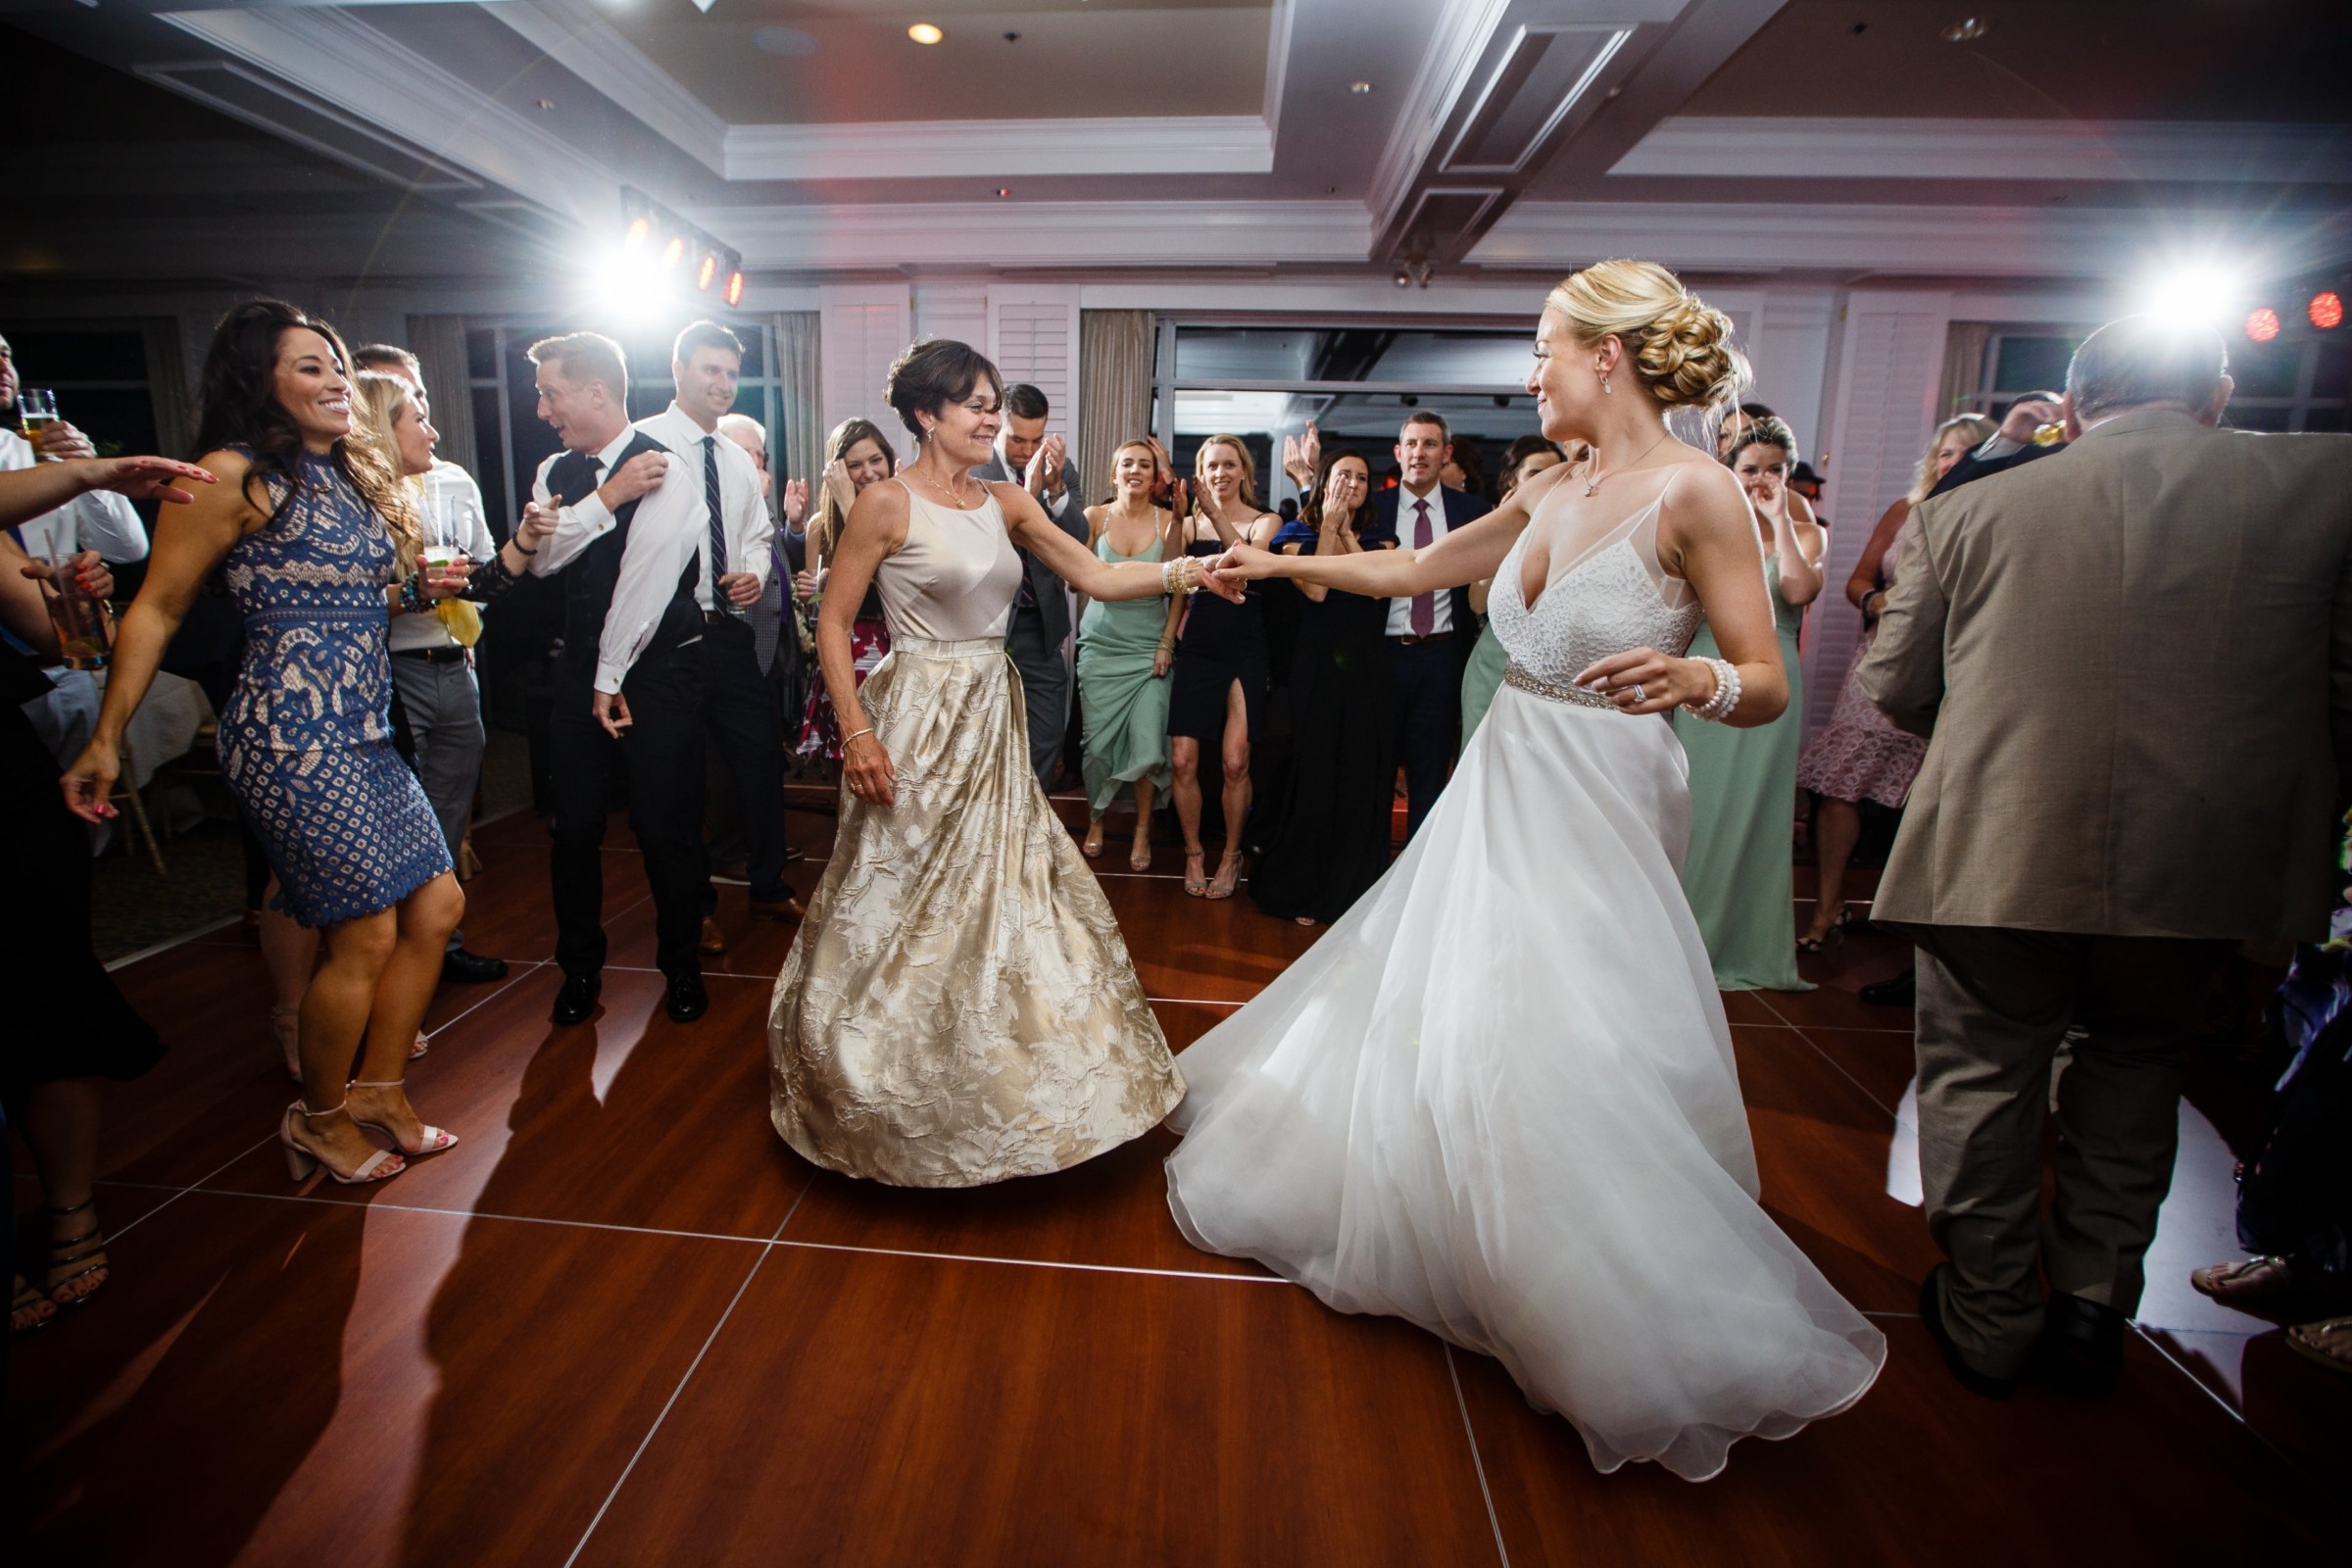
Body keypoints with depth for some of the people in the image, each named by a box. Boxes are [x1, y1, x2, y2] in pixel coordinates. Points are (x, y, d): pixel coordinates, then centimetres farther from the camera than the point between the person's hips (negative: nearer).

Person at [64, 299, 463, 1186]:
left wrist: (416, 590, 5)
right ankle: (322, 1120, 19)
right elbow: (155, 611, -7)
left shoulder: (349, 477, 16)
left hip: (363, 734, 8)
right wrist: (106, 740, -7)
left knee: (436, 906, 9)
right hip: (292, 731, -8)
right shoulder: (234, 476, -8)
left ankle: (378, 1089, 25)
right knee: (366, 935, -4)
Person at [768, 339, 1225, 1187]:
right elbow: (832, 620, -8)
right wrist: (856, 730, -16)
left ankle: (990, 1083, 32)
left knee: (1006, 904, 12)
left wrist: (1185, 571, -12)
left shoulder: (1006, 502, 7)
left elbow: (1097, 575, 1)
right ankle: (892, 1096, 28)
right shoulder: (889, 503, -9)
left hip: (992, 722, 6)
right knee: (905, 909, 6)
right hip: (916, 724, -6)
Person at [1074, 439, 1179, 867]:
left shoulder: (1168, 521, -1)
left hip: (1150, 648, -1)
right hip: (1101, 644, 1)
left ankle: (1143, 830, 11)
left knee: (1147, 743, -5)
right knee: (1098, 739, 4)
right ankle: (1095, 821, 23)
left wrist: (1167, 643, -3)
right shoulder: (1095, 517, 1)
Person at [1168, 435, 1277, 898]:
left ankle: (1231, 856, 13)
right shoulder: (1191, 522, 10)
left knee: (1235, 762, -8)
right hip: (1196, 651, 2)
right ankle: (1193, 854, 15)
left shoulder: (1264, 522, 5)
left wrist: (1216, 515, -27)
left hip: (1243, 652, -1)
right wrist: (1176, 521, -18)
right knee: (1183, 760, -5)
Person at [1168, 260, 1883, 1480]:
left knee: (1570, 1055, -2)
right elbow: (1414, 570, 19)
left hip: (1598, 809, -7)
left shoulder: (1694, 492, -13)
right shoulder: (1549, 496, 9)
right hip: (1501, 786, 8)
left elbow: (1769, 685, -13)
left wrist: (1697, 677, -34)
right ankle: (1439, 1222, 42)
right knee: (1438, 1019, 16)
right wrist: (1282, 564, 21)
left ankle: (1613, 1305, 23)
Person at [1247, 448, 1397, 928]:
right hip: (1317, 667, -3)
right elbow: (1315, 589, -12)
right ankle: (1301, 888, 14)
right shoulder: (1300, 534, 6)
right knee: (1312, 770, 1)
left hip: (1367, 670, 3)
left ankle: (1350, 888, 18)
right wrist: (1329, 523, -6)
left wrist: (1346, 532, -5)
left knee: (1362, 774, 4)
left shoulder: (1376, 542, 13)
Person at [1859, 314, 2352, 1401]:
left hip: (1998, 855, -2)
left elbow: (1894, 685, 5)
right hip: (2202, 864, 2)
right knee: (2134, 1065, 27)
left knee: (1982, 1082, 15)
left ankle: (1988, 1322, 31)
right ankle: (2093, 1299, 34)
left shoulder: (1968, 513, -1)